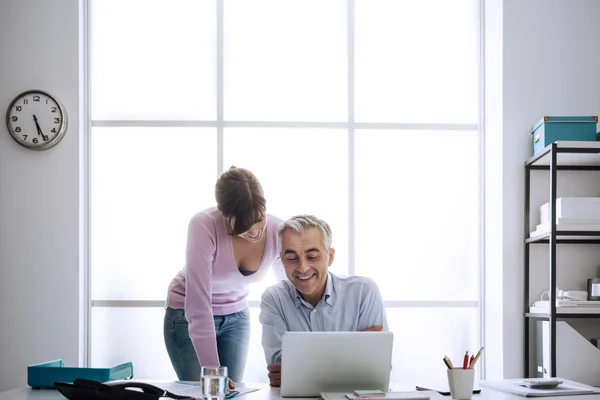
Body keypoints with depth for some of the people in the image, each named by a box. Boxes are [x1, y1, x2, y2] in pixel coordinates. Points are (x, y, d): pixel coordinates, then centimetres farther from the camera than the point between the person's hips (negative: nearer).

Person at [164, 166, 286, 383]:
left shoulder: (277, 232, -19)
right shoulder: (204, 225, -30)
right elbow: (198, 304, -32)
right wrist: (212, 371, -35)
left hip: (236, 316, 3)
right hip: (189, 316, -3)